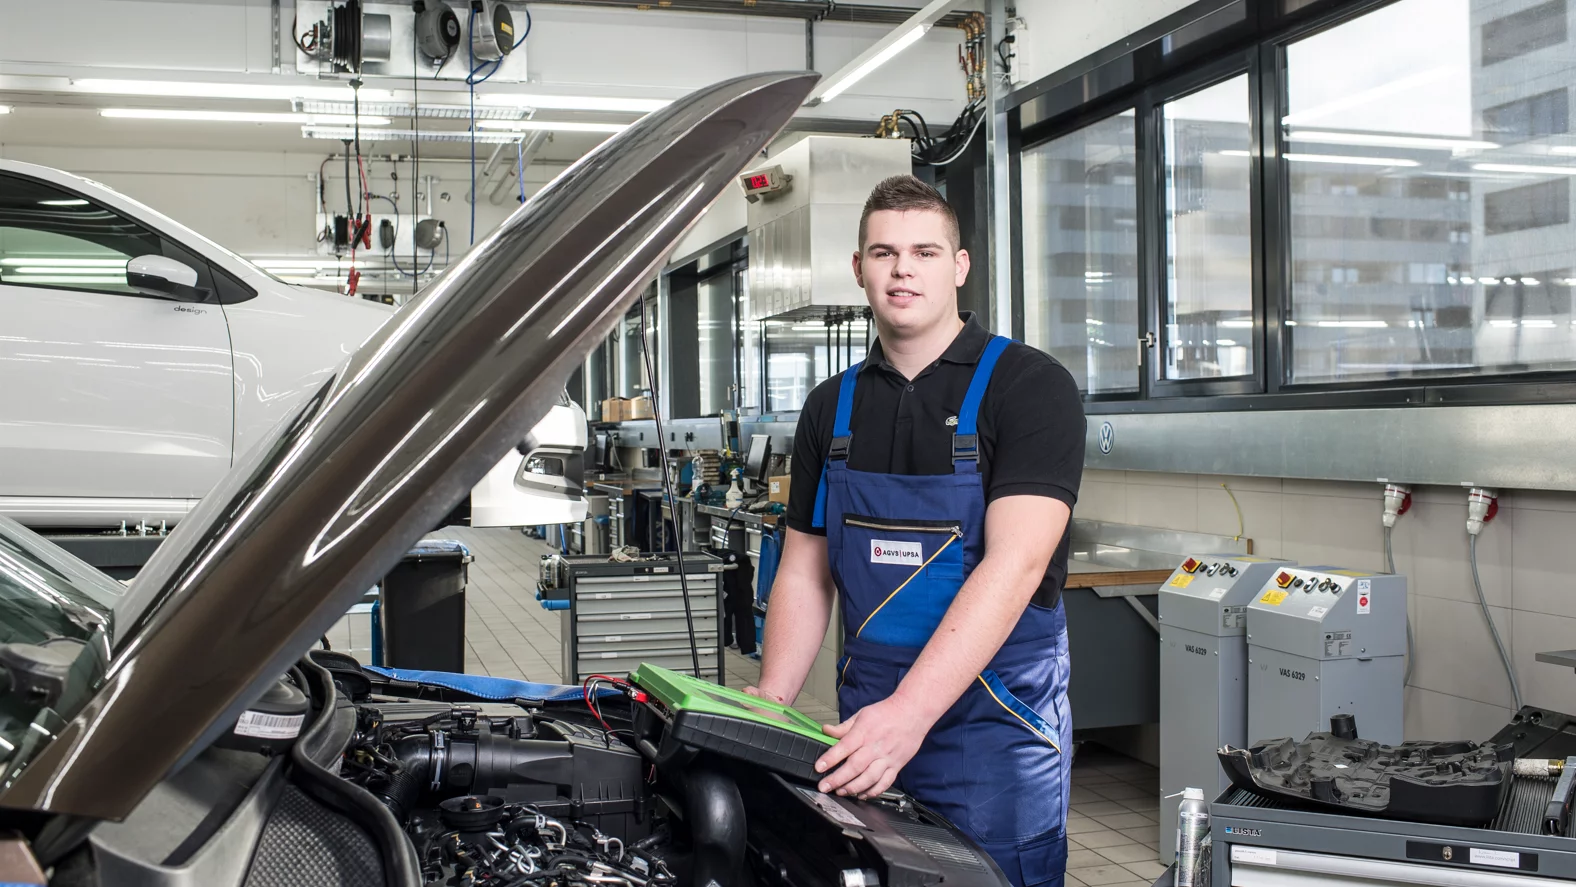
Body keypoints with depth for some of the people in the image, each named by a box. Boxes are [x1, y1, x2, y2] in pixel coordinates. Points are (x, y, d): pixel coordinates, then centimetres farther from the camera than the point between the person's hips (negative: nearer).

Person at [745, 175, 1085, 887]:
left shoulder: (1030, 386, -9)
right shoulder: (831, 408, 10)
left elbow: (1014, 565, -20)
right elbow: (804, 570, 13)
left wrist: (911, 711, -29)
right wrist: (768, 704, -2)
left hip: (994, 719, -5)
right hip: (865, 719, 5)